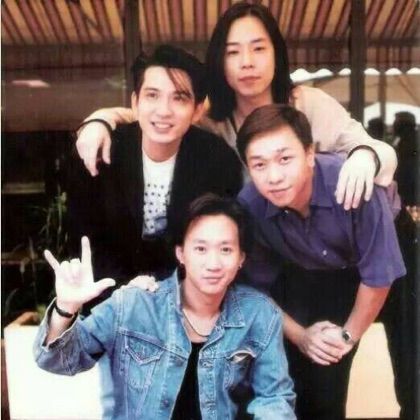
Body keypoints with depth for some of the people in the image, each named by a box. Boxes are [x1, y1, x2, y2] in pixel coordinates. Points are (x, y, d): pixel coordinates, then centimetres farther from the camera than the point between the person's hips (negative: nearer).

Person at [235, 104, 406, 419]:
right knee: (292, 381, -6)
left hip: (359, 273, -2)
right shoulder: (248, 207, -28)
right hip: (302, 278, 2)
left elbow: (379, 275, -23)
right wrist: (299, 335, -8)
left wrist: (348, 335, -11)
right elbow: (260, 285, -7)